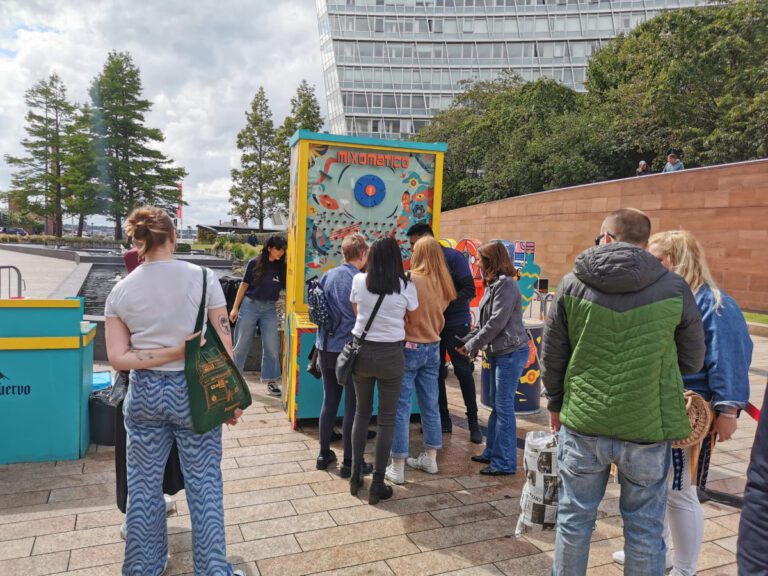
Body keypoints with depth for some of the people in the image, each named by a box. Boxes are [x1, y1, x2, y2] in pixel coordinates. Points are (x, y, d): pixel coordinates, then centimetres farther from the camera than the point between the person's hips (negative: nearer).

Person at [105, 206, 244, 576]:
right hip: (193, 390, -2)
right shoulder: (202, 278, -10)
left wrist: (172, 352, -9)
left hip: (144, 393, 3)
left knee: (144, 486, 16)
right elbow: (223, 345, -8)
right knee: (204, 483, 9)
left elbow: (118, 359, -6)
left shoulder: (120, 291, -2)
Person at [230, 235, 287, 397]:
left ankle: (271, 381, 9)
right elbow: (244, 285, 0)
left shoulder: (282, 267, 1)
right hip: (250, 305, -2)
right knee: (241, 344, 7)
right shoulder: (254, 263, -6)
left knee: (272, 346, -1)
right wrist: (235, 307, -1)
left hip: (270, 309, 2)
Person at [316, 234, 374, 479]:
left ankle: (324, 454, 29)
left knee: (329, 402, 17)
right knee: (353, 407, 5)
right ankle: (349, 463, 13)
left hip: (327, 349, 6)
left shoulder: (327, 276, 3)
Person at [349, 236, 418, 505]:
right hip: (391, 355, -2)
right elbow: (413, 320, 6)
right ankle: (377, 485, 13)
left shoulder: (358, 280, -3)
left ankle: (356, 475, 26)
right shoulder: (406, 286, -8)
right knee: (386, 419, 8)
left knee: (362, 412, 19)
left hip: (362, 351, 3)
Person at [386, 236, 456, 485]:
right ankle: (430, 458, 28)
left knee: (401, 407, 1)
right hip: (433, 348, 6)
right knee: (431, 405, 15)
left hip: (410, 347, -6)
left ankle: (397, 467, 7)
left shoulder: (410, 279, -15)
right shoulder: (443, 284, 2)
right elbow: (440, 319, 11)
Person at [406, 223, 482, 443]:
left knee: (463, 372, 3)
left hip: (456, 324, -5)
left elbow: (469, 290, -17)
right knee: (436, 373, 9)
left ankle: (473, 422, 15)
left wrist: (445, 303, -26)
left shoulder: (453, 257, -12)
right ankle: (443, 420, 21)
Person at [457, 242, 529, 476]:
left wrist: (472, 345, -11)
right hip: (499, 353, 10)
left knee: (504, 406, -5)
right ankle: (492, 452, 27)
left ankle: (505, 462, 4)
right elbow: (483, 321, 17)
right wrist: (467, 341, 6)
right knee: (496, 404, 16)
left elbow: (496, 323, -20)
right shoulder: (493, 285, 15)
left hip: (511, 352, -10)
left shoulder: (506, 285, -16)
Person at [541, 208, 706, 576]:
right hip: (647, 427, 0)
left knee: (574, 516, 17)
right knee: (645, 527, 15)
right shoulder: (674, 288, -6)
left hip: (583, 423, 1)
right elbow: (692, 361, 5)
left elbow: (551, 356, 1)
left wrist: (556, 402, 16)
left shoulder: (572, 284, -5)